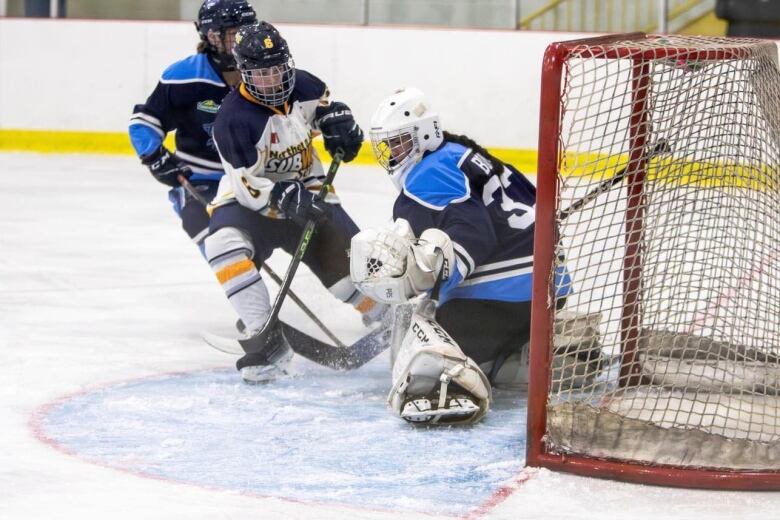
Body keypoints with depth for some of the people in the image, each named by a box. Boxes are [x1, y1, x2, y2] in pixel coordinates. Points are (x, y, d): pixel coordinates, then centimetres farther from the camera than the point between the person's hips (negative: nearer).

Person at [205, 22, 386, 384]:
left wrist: (339, 124, -4)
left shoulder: (301, 86, -9)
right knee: (224, 242, -33)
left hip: (307, 193, 4)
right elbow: (249, 185, -25)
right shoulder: (234, 119, -24)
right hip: (250, 201, -4)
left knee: (347, 256, -2)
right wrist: (288, 200, -38)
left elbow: (326, 104, 16)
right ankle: (267, 337, -32)